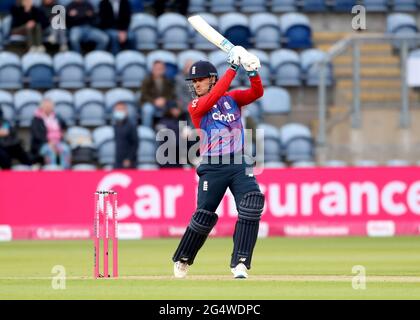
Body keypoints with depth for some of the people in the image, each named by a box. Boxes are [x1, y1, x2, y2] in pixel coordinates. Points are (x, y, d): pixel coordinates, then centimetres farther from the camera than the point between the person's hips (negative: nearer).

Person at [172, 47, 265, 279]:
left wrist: (252, 70, -20)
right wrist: (232, 68, -21)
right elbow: (214, 98, -18)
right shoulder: (195, 106, 0)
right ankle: (181, 261, 22)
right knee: (204, 215, -1)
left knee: (252, 204, -19)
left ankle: (240, 263, -18)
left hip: (238, 164, 2)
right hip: (212, 167, -2)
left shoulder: (232, 98, 11)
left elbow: (257, 93, -2)